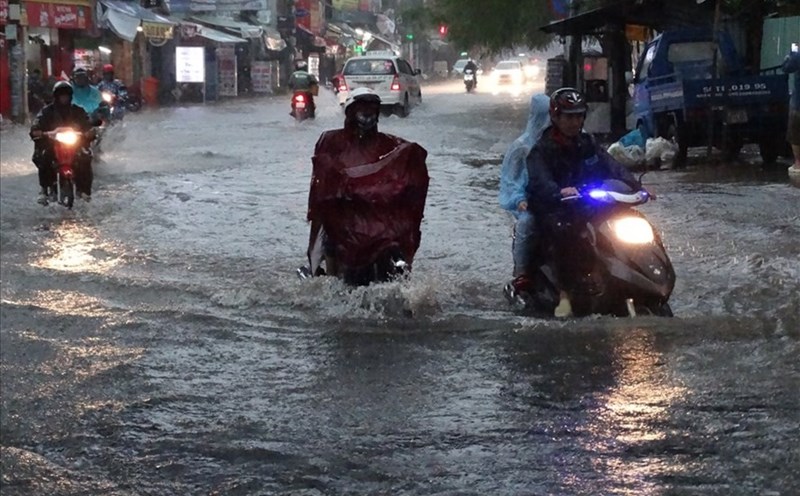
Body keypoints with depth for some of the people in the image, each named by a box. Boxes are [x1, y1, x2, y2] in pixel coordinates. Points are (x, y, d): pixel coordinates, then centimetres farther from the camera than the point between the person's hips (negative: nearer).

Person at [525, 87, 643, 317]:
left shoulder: (587, 145, 16)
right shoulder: (542, 149, -4)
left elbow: (612, 167, 4)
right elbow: (539, 180, -23)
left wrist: (635, 186, -15)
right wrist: (559, 192, -45)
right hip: (552, 210, -5)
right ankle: (565, 294, -38)